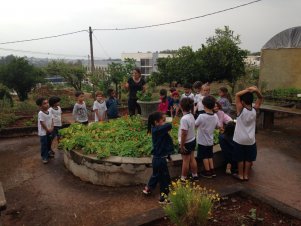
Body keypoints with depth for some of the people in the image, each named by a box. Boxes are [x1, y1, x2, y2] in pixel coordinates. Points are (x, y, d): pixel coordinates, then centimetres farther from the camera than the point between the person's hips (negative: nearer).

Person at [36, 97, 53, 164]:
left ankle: (48, 153, 38)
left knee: (49, 143, 20)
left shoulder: (49, 111, 1)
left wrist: (52, 128, -7)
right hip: (43, 132, -7)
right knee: (44, 145, 0)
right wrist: (47, 129, -14)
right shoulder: (40, 113, -22)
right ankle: (44, 157, 10)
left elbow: (51, 120, 5)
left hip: (49, 131, 8)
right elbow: (42, 123, -22)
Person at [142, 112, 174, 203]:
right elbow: (169, 125, -36)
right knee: (165, 178, 7)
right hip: (160, 159, -9)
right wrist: (163, 124, -14)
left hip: (158, 157, 9)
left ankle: (148, 189, 47)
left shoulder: (156, 129, 4)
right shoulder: (157, 130, -24)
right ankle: (163, 197, 23)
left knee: (156, 175, 28)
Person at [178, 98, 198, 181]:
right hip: (193, 140, 8)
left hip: (186, 143, -8)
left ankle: (183, 178, 22)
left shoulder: (184, 119, -28)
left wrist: (181, 145, -17)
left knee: (186, 161, 7)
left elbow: (184, 133, -27)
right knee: (192, 159, 20)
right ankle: (195, 175, 33)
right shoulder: (191, 115, -1)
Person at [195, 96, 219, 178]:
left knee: (205, 157, 10)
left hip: (202, 141, -5)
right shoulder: (215, 116, -8)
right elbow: (217, 126, 6)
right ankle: (212, 171, 26)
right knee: (210, 156, 20)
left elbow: (195, 125, -13)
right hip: (210, 141, 5)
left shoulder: (201, 116, -24)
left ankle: (208, 172, 19)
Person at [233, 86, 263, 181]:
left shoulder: (241, 110, -19)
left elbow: (237, 95, -16)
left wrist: (248, 90, -18)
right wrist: (256, 90, -14)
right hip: (250, 140, 3)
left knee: (240, 159, 12)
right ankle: (246, 175, 24)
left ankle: (240, 175, 22)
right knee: (248, 159, 15)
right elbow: (260, 98, 3)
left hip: (240, 139, -3)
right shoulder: (254, 110, -9)